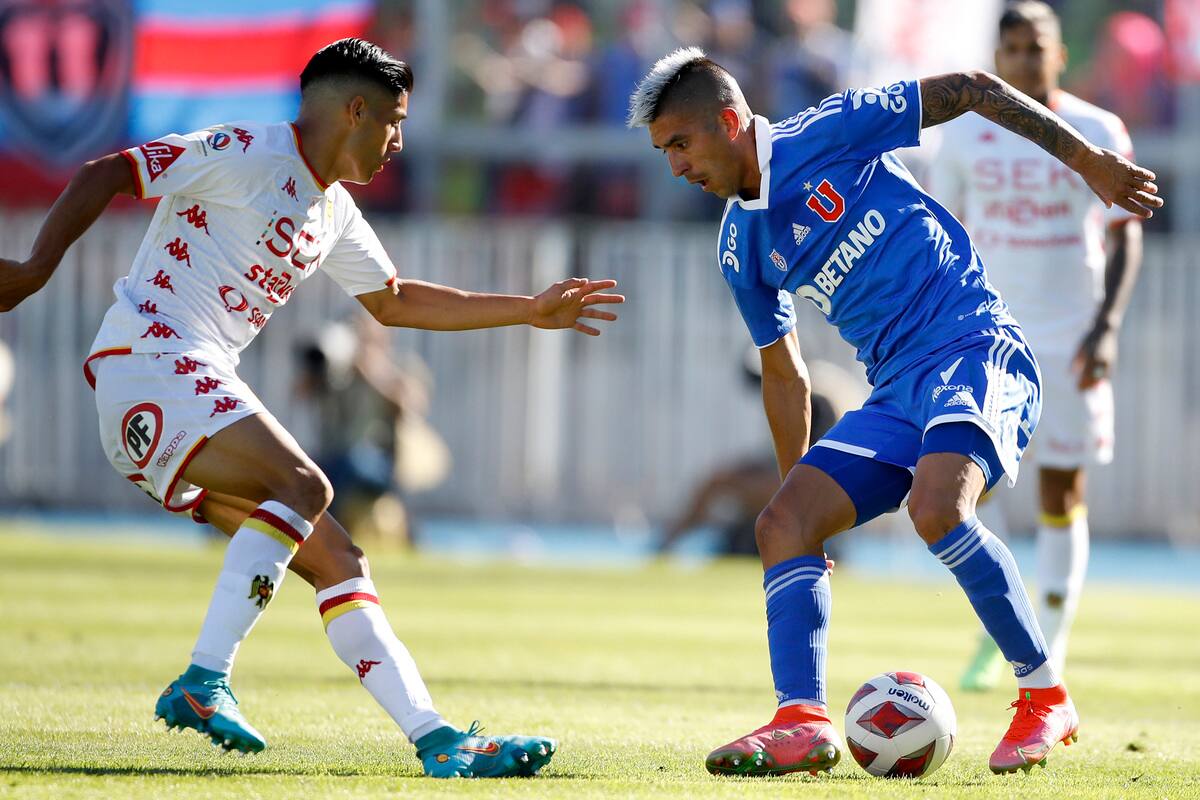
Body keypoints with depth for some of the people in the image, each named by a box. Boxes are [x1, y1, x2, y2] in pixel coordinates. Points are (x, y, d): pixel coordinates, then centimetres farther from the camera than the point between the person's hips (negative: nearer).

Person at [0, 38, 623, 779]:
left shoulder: (334, 211, 22)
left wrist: (531, 310, 34)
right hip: (150, 359, -9)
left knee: (336, 559, 1)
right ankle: (202, 682, -32)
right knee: (303, 487, -28)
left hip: (195, 391, 9)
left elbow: (396, 301, 35)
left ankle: (441, 742, -3)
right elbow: (104, 175, -10)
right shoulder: (246, 155, -6)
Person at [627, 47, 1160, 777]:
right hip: (898, 391, 8)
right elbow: (786, 375, 24)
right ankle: (802, 721, -17)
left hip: (977, 351, -8)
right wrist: (799, 486, 24)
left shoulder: (828, 134, -7)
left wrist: (1088, 160, -5)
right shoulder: (741, 249, 13)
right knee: (783, 524, -7)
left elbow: (967, 90, -4)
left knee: (936, 506, -31)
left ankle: (1045, 696, -18)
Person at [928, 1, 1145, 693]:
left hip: (1069, 340, -2)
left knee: (1062, 493, 0)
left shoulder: (1097, 134, -3)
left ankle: (1050, 653, 10)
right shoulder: (966, 134, 4)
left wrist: (1108, 325, -16)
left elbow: (1128, 234, -4)